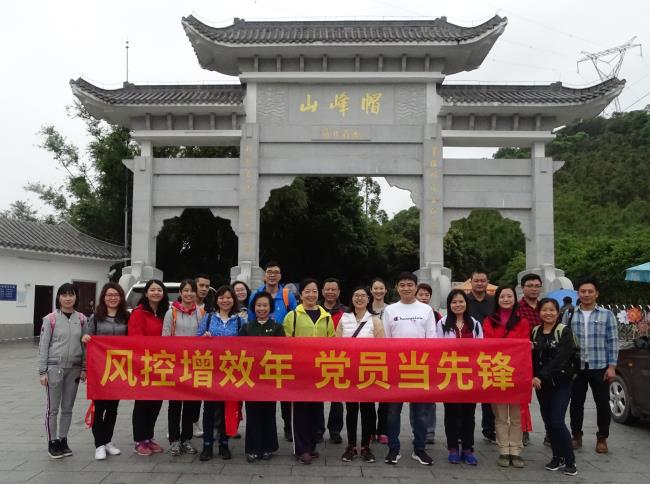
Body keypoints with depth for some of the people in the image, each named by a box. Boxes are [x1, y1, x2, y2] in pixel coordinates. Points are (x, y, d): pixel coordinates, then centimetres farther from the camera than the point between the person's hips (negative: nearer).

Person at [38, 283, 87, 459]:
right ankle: (52, 443, 16)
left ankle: (63, 440, 23)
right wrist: (42, 371, -7)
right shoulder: (50, 319, -6)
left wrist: (83, 368, 3)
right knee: (52, 408, 3)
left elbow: (85, 344, 7)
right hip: (54, 367, -3)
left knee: (68, 408, 11)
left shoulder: (81, 319, 3)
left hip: (74, 369, 3)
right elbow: (43, 346, -4)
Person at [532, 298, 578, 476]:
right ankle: (558, 457, 22)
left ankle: (570, 460, 4)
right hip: (541, 382, 5)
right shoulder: (535, 332, 7)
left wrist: (541, 376, -25)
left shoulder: (564, 331, -8)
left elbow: (560, 358, -18)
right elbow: (532, 357, 13)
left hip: (561, 382, -5)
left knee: (557, 421, -10)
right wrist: (531, 359, -11)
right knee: (548, 421, 8)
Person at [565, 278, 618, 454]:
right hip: (576, 367, 1)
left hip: (599, 367, -1)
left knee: (602, 403, 5)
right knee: (576, 403, 9)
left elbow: (612, 341, 0)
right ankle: (576, 435, 23)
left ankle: (602, 438, 19)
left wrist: (612, 366, -6)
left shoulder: (607, 315, 2)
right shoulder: (569, 315, 5)